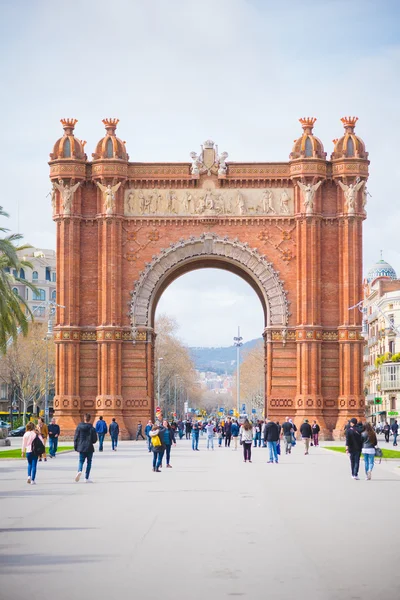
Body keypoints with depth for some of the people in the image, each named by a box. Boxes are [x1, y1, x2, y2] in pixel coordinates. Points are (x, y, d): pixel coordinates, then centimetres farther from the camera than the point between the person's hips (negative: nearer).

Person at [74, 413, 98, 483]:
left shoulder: (79, 427, -2)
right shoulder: (92, 428, -10)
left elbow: (75, 438, 0)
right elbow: (94, 440, -7)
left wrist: (75, 447, 8)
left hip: (81, 448, 2)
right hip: (89, 448, -2)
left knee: (81, 461, 12)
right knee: (89, 462, 10)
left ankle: (79, 471, -20)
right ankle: (87, 478, 9)